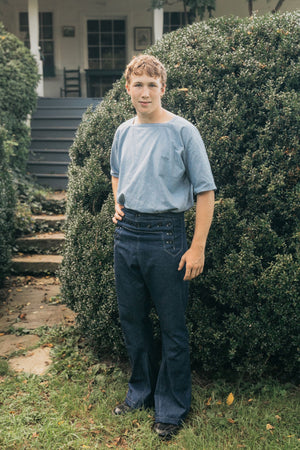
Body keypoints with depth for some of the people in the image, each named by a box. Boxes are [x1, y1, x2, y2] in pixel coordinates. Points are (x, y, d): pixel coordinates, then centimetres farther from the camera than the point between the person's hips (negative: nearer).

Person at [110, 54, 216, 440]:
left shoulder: (183, 131, -7)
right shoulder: (123, 132, 9)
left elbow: (205, 191, -8)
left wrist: (198, 247, -13)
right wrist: (118, 205, 11)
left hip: (164, 236, -5)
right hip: (126, 235, 6)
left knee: (172, 326, 4)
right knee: (131, 318, 15)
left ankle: (172, 407, 22)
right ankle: (141, 391, 36)